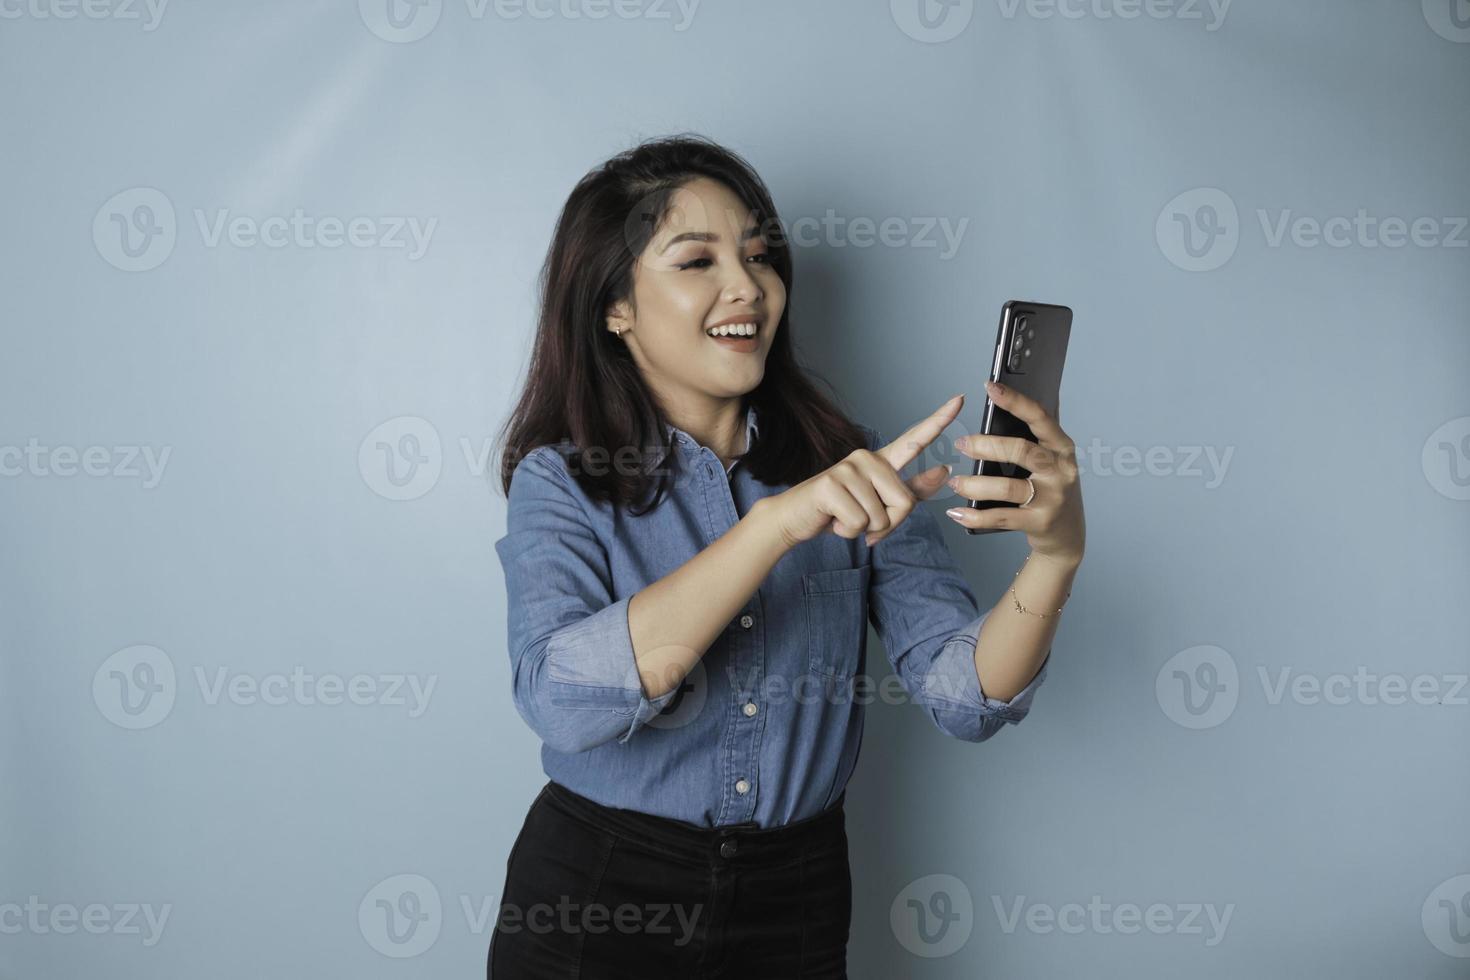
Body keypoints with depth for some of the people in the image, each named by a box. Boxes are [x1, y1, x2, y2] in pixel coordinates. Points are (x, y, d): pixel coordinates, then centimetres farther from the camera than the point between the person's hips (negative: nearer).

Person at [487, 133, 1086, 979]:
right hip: (596, 903, -2)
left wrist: (1056, 553, -31)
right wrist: (777, 520, -35)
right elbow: (562, 699, -28)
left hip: (797, 905, 3)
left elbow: (964, 695, -12)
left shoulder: (847, 468, -3)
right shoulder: (562, 481, -9)